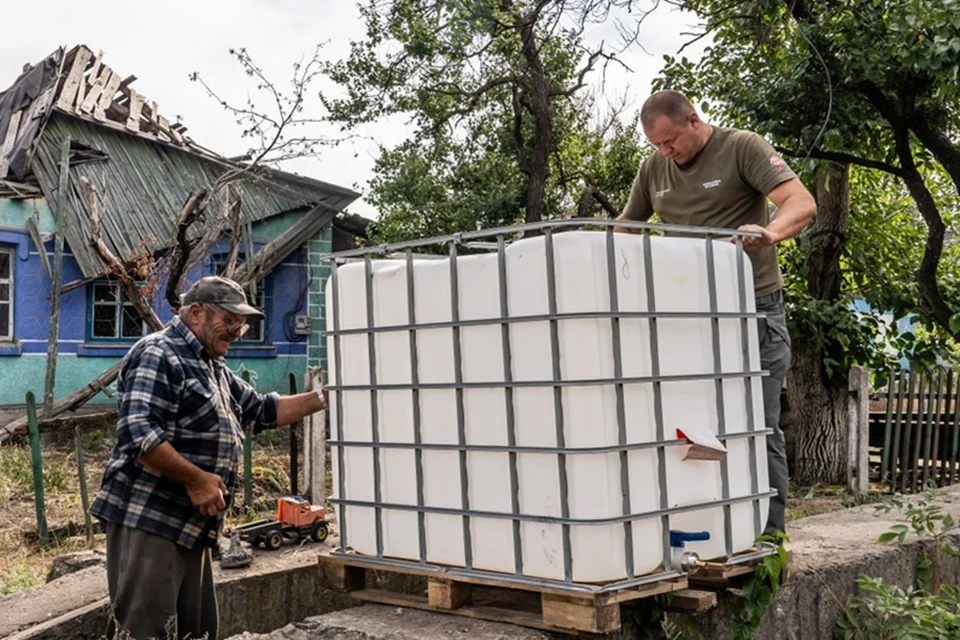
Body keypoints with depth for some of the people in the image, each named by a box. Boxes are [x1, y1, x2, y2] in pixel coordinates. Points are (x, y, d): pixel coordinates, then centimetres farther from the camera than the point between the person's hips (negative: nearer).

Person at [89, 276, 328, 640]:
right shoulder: (159, 354, -12)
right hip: (148, 520, -10)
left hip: (191, 525, 10)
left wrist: (323, 398, 13)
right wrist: (196, 479, -21)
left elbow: (263, 411, 24)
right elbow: (137, 433, -23)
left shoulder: (214, 369, 19)